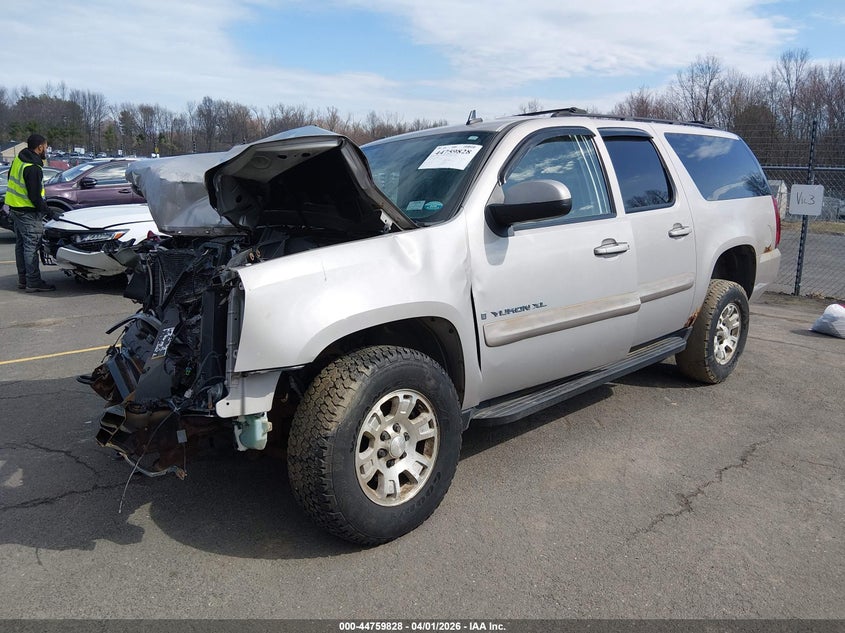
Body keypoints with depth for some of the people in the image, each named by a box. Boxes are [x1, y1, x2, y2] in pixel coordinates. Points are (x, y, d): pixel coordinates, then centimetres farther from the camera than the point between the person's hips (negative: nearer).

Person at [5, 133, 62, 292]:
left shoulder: (18, 160, 8)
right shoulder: (32, 168, -21)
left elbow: (11, 179, 18)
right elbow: (35, 197, -22)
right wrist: (50, 213, -15)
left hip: (14, 207, 10)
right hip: (28, 212, -10)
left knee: (21, 245, 14)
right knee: (31, 246, -6)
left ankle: (23, 280, 22)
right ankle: (33, 283, -3)